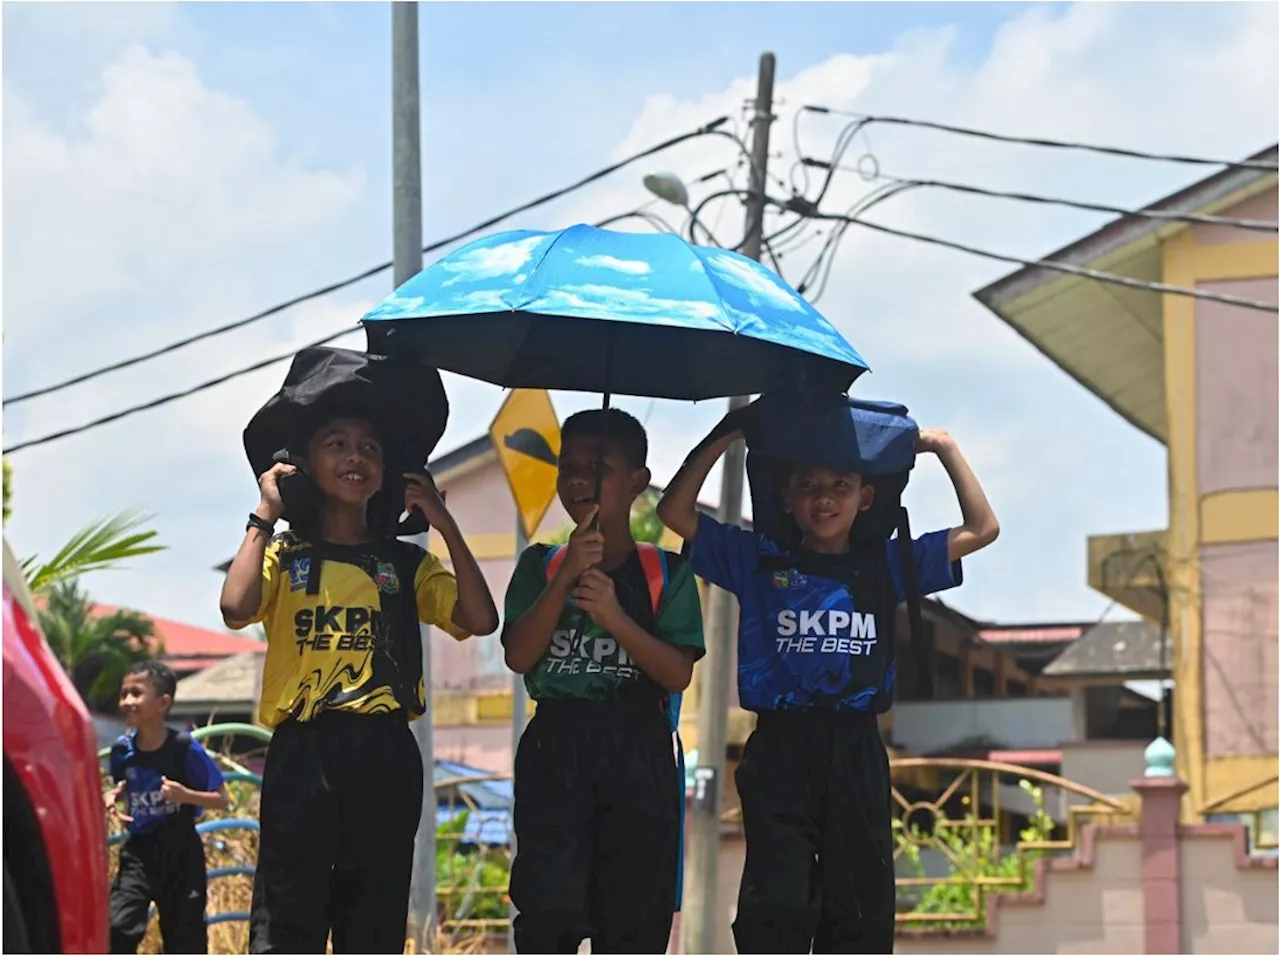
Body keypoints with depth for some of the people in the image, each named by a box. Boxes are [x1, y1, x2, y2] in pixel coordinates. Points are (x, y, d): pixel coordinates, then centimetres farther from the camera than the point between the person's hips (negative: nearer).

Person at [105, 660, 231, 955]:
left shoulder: (185, 749, -14)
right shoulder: (122, 750, -3)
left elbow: (222, 800, -10)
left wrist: (185, 795, -26)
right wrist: (112, 798, -6)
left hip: (181, 855, -3)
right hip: (139, 851, 3)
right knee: (117, 927, -14)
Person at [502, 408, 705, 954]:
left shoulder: (666, 573, 5)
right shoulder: (540, 566, 8)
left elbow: (678, 675, -4)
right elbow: (519, 657, -5)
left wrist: (616, 618, -19)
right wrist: (565, 578, -15)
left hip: (638, 755, 0)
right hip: (555, 749, 0)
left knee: (634, 910, 3)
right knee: (548, 907, -9)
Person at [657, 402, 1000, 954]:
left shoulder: (885, 564, 9)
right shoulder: (758, 560, 4)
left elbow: (981, 529, 9)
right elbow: (675, 511, -2)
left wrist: (945, 449, 5)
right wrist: (725, 436, -6)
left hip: (857, 754, 2)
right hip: (779, 749, -2)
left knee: (861, 907, 7)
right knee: (777, 908, -7)